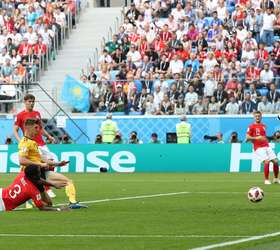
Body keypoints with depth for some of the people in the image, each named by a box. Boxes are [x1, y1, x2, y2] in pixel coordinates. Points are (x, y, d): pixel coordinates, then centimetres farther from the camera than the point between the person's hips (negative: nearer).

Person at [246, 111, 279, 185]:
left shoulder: (263, 126, 17)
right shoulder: (251, 127, -2)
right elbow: (247, 137, -9)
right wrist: (256, 138, -21)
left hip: (266, 146, 6)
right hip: (259, 148, -6)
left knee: (275, 161, -2)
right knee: (266, 161, -22)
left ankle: (276, 179, 16)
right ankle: (266, 180, -12)